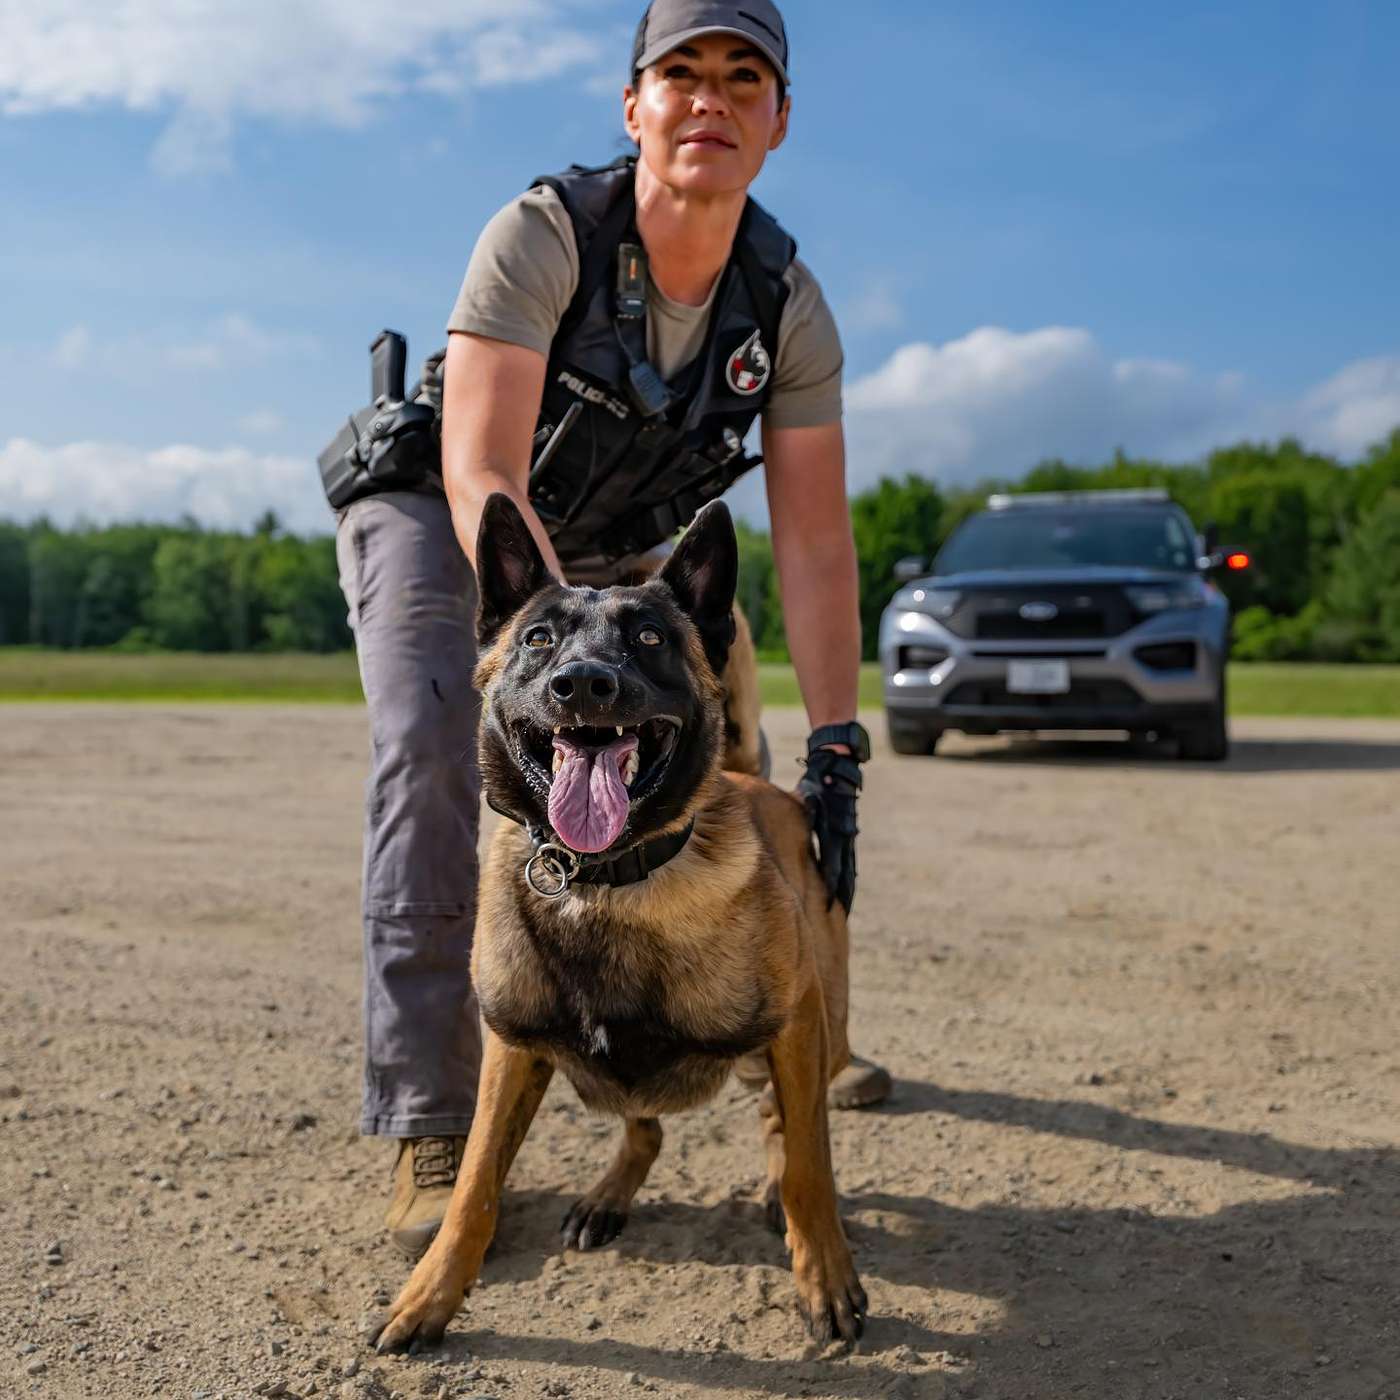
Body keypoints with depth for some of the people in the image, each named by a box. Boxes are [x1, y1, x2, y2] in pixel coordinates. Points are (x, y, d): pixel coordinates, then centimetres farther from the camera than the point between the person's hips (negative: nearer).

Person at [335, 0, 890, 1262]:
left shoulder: (790, 306, -17)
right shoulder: (543, 235, -30)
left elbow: (814, 540, -19)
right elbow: (480, 475, -37)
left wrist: (836, 752, -26)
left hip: (614, 557, 5)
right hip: (434, 520, -4)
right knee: (433, 756, -27)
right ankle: (432, 1126, -19)